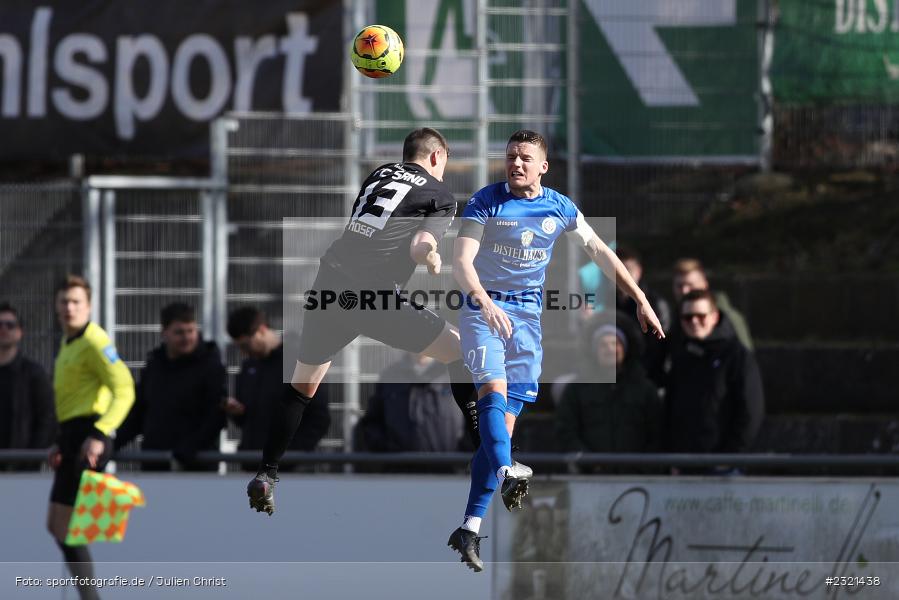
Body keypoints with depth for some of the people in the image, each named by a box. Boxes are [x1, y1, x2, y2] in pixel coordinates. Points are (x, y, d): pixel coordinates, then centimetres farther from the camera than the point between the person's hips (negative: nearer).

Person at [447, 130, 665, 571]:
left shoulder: (559, 208, 3)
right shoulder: (486, 203, -8)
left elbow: (601, 253, 13)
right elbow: (461, 260, -19)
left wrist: (640, 301, 10)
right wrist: (483, 301, -37)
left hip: (527, 317, 3)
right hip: (482, 309, -3)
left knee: (505, 419, -3)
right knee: (493, 388, -28)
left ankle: (470, 529, -1)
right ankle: (507, 472, -53)